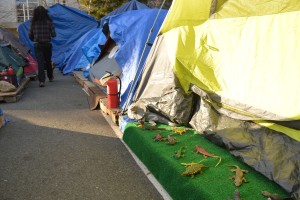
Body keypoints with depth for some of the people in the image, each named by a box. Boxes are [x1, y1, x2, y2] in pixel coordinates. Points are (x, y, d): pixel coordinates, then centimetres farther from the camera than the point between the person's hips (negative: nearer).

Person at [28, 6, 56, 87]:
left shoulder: (33, 22, -4)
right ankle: (50, 77, 33)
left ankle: (41, 81, -12)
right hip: (47, 44, 0)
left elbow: (30, 35, 1)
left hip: (37, 45, 0)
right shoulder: (49, 22, -8)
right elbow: (53, 34, -8)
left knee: (40, 63, -2)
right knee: (48, 61, 17)